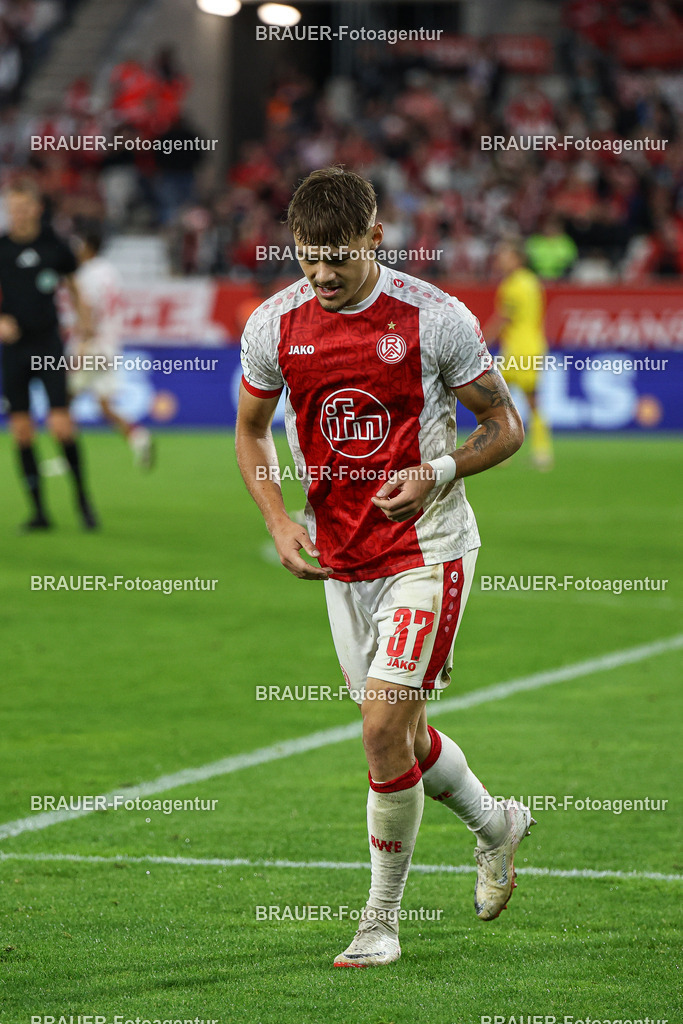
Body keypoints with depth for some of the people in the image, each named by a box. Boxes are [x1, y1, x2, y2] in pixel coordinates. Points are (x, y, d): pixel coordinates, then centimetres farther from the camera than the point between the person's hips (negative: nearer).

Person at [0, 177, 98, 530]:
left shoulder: (54, 245, -1)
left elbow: (71, 282, 17)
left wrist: (82, 318, 16)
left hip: (48, 342, -1)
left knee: (61, 426, -11)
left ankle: (83, 499, 5)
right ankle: (38, 510, 7)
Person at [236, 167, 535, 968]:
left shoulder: (434, 318, -13)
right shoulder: (274, 325, -3)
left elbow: (504, 426, -3)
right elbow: (251, 429, 13)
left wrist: (435, 473, -20)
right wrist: (279, 523, -2)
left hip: (427, 550, -5)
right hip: (342, 560, 5)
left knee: (383, 729, -14)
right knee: (401, 734, 14)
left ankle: (383, 918, 2)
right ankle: (495, 825, 43)